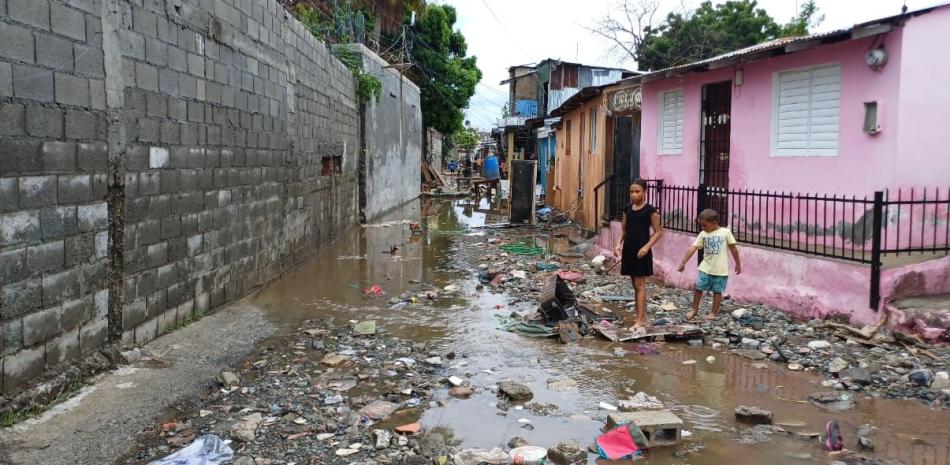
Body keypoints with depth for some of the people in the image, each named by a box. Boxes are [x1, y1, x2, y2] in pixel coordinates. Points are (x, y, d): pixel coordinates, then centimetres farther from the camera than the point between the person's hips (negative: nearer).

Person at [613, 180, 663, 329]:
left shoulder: (650, 210, -10)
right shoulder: (627, 209, 7)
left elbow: (658, 231, -8)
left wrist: (647, 246, -19)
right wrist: (619, 243, -1)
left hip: (641, 251, -6)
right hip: (628, 250, 6)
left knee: (640, 285, -7)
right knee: (635, 285, 11)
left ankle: (640, 320, -6)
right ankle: (643, 317, 20)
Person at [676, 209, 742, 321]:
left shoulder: (725, 232, -6)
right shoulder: (703, 234, 2)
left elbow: (733, 249, 2)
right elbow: (693, 248, -3)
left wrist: (738, 264, 7)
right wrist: (683, 262, -9)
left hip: (721, 269, -3)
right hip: (705, 268, 3)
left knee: (717, 291, 6)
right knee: (698, 287, 1)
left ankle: (714, 313, 18)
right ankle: (694, 309, 17)